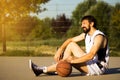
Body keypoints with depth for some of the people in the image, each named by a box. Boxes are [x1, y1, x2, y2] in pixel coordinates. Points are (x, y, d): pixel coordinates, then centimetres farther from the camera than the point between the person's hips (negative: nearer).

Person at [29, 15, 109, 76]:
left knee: (69, 59, -24)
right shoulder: (86, 34, 9)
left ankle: (44, 70, -13)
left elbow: (91, 55, -32)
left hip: (99, 67, -9)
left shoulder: (99, 37, -20)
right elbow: (70, 40, 10)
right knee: (71, 44, 0)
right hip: (90, 62, 9)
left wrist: (74, 60, -37)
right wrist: (60, 50, -6)